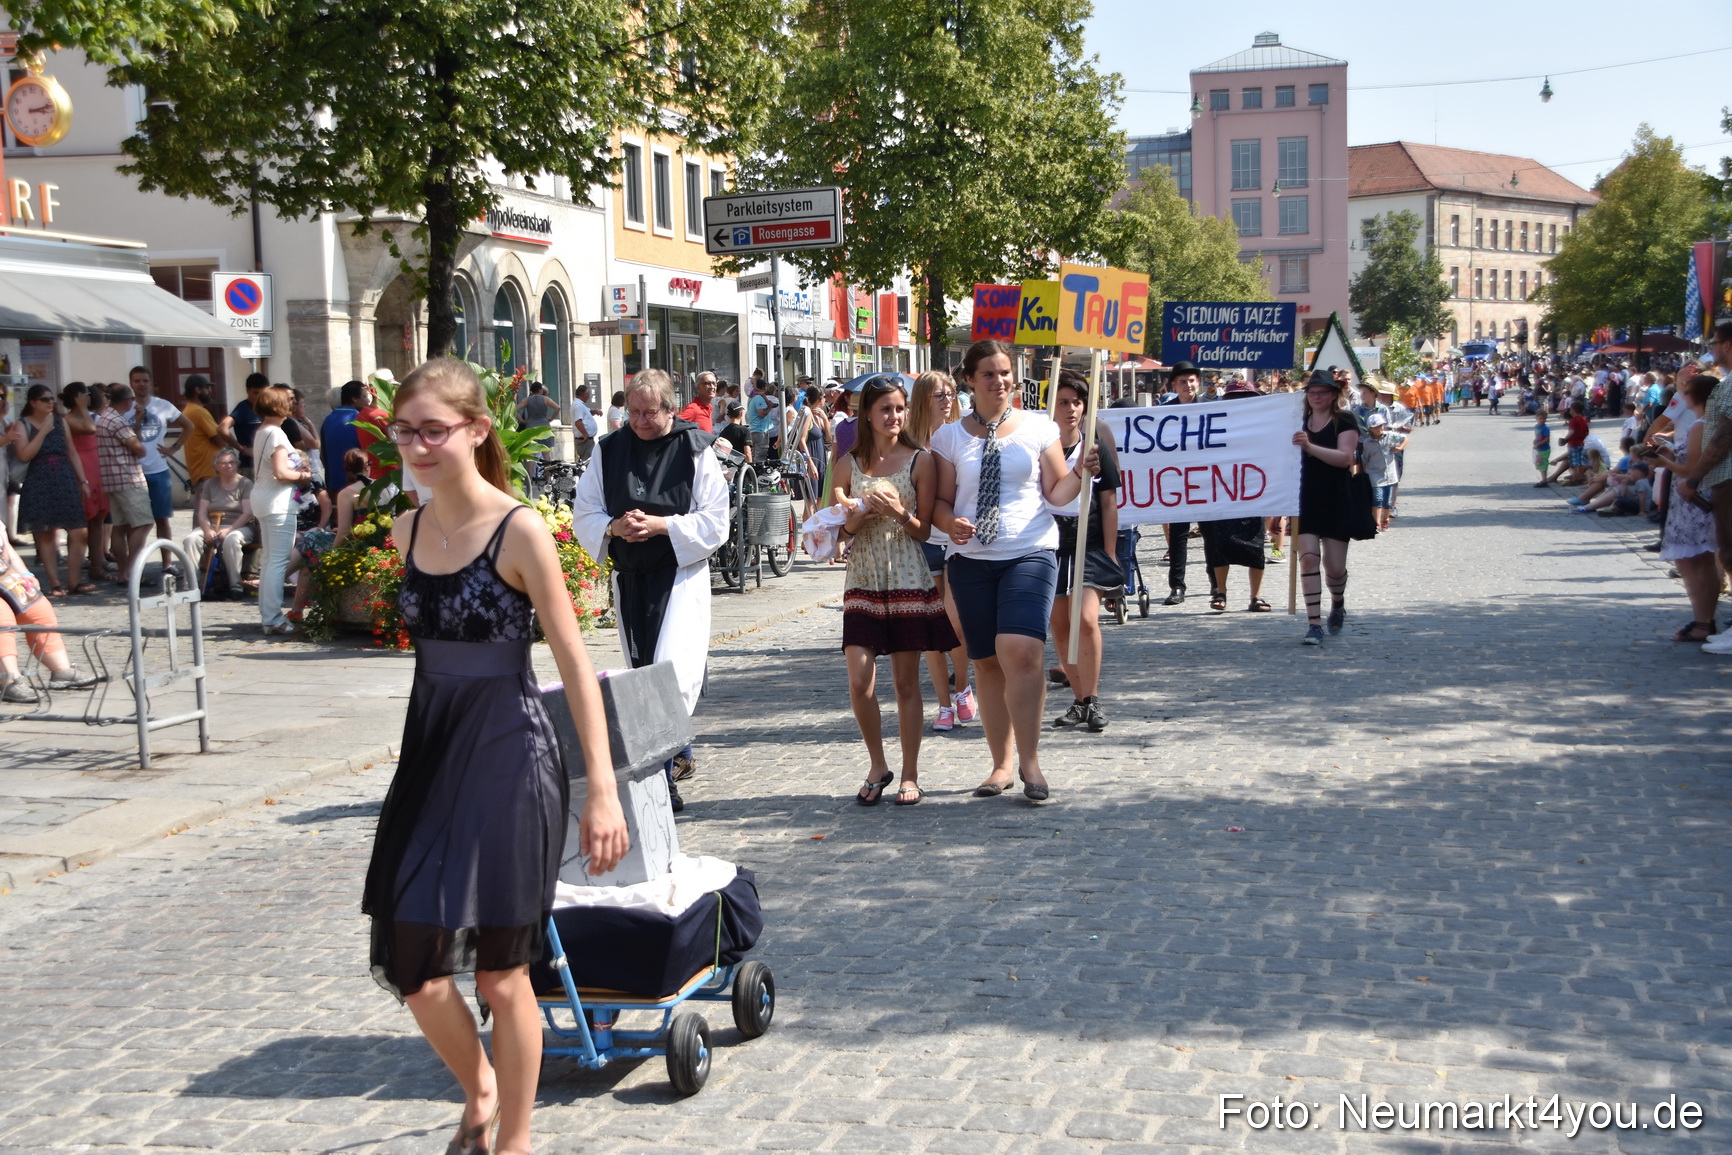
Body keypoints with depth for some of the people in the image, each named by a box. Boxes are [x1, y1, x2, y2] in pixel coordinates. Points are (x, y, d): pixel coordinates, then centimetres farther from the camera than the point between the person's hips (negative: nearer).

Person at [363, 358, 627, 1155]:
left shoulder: (520, 534, -14)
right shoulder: (407, 532, 5)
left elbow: (576, 667, -14)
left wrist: (602, 790, -19)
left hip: (509, 761, -6)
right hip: (430, 757, 6)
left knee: (500, 971, 4)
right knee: (409, 960, 7)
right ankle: (478, 1089, 35)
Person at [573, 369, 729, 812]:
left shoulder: (695, 450, -4)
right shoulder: (608, 451, 6)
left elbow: (715, 521, -6)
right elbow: (583, 515, 8)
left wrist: (663, 525, -18)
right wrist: (614, 527, -13)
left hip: (681, 573, -5)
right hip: (629, 576, 5)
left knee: (673, 670, -16)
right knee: (643, 671, 12)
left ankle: (663, 773, -15)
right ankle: (680, 755, 29)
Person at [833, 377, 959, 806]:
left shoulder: (920, 461, 1)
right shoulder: (848, 465, 6)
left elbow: (926, 530, 1)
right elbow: (837, 531, 11)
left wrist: (898, 513, -17)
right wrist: (857, 517, -10)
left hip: (909, 580, -1)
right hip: (863, 580, 2)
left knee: (906, 682, 3)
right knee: (859, 682, -7)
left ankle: (910, 775, 14)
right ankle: (877, 766, 13)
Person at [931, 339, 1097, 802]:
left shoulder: (1038, 427, 5)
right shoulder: (950, 437, 7)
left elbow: (1056, 493, 5)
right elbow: (941, 501, 8)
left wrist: (1080, 473, -14)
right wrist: (951, 523, -12)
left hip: (1030, 554, -2)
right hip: (971, 560, 2)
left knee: (1020, 652, -19)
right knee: (987, 663, 5)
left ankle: (1029, 761, -8)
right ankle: (1002, 763, 18)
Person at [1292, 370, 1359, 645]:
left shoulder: (1344, 422, -2)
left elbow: (1344, 457, -18)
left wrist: (1309, 446, -28)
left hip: (1336, 503, -2)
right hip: (1305, 501, 2)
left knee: (1335, 566, 1)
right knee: (1308, 558, -12)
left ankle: (1338, 603, 35)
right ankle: (1315, 624, -10)